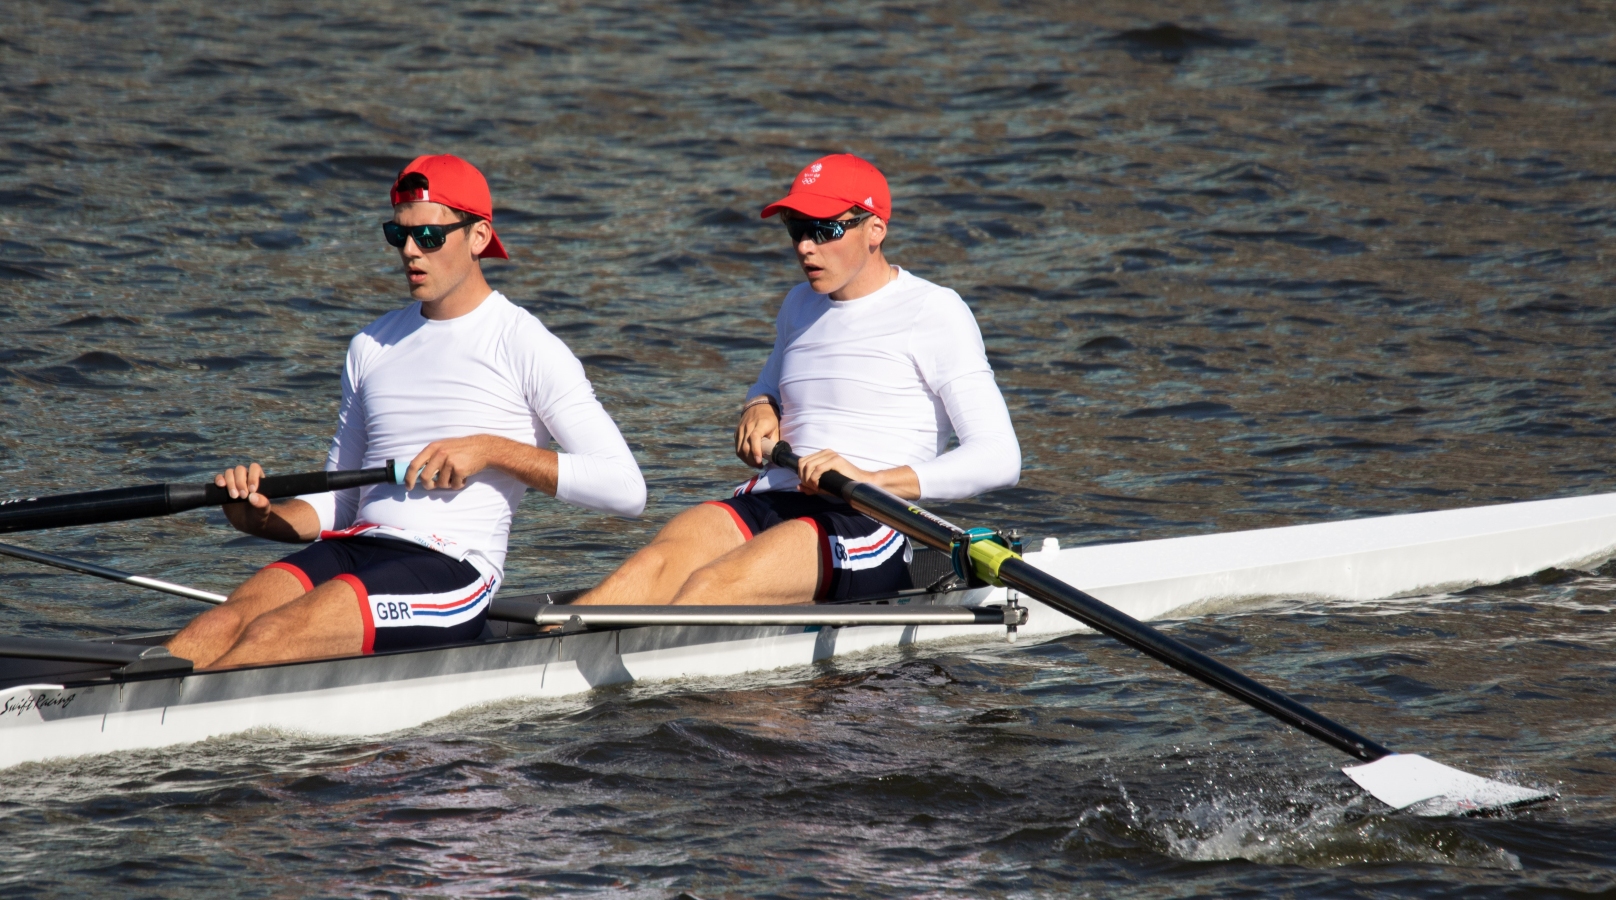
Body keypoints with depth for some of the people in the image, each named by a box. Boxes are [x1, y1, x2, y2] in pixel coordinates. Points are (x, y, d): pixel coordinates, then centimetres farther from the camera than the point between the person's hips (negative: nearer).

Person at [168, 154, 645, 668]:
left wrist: (491, 450, -13)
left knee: (269, 637, -30)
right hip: (355, 548, 6)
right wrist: (260, 516, 2)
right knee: (223, 626, -25)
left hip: (451, 571, -6)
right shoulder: (372, 346, 20)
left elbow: (626, 489, -9)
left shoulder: (524, 347, 0)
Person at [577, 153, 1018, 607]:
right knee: (656, 565, -28)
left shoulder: (934, 312, -2)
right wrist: (759, 408, 15)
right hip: (769, 502, 6)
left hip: (865, 528, -6)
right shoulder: (801, 306, 20)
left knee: (711, 585, -34)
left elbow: (999, 458, -11)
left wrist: (870, 480, -21)